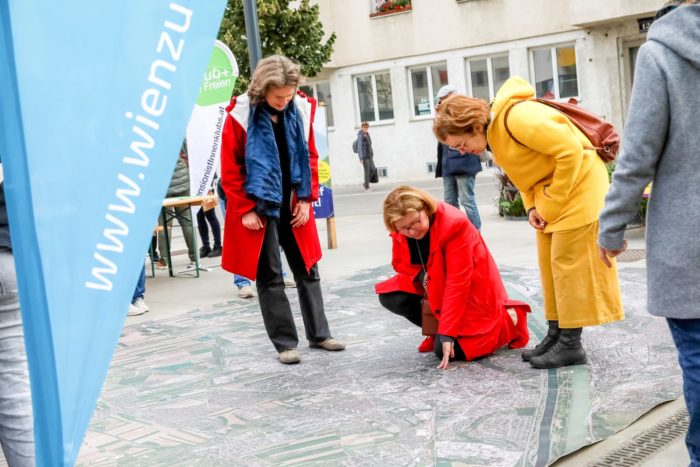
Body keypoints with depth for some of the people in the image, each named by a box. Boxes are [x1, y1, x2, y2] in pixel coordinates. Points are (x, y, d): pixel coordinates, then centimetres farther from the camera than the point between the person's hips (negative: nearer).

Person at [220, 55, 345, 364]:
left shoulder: (301, 109, -2)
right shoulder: (240, 115, -13)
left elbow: (309, 156, 8)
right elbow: (230, 169, -9)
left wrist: (306, 199, 1)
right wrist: (246, 210, -11)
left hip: (293, 206, 4)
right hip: (259, 208, -4)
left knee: (307, 270, 11)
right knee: (270, 276, 1)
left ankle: (318, 334, 22)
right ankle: (285, 342, 10)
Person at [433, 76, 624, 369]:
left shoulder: (518, 118, -27)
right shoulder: (495, 130, 3)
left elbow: (571, 151, -27)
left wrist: (551, 204, -19)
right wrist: (532, 206, -1)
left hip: (576, 184, -9)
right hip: (550, 194, 9)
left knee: (568, 264, -7)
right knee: (550, 265, 10)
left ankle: (571, 345, 0)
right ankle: (556, 334, 18)